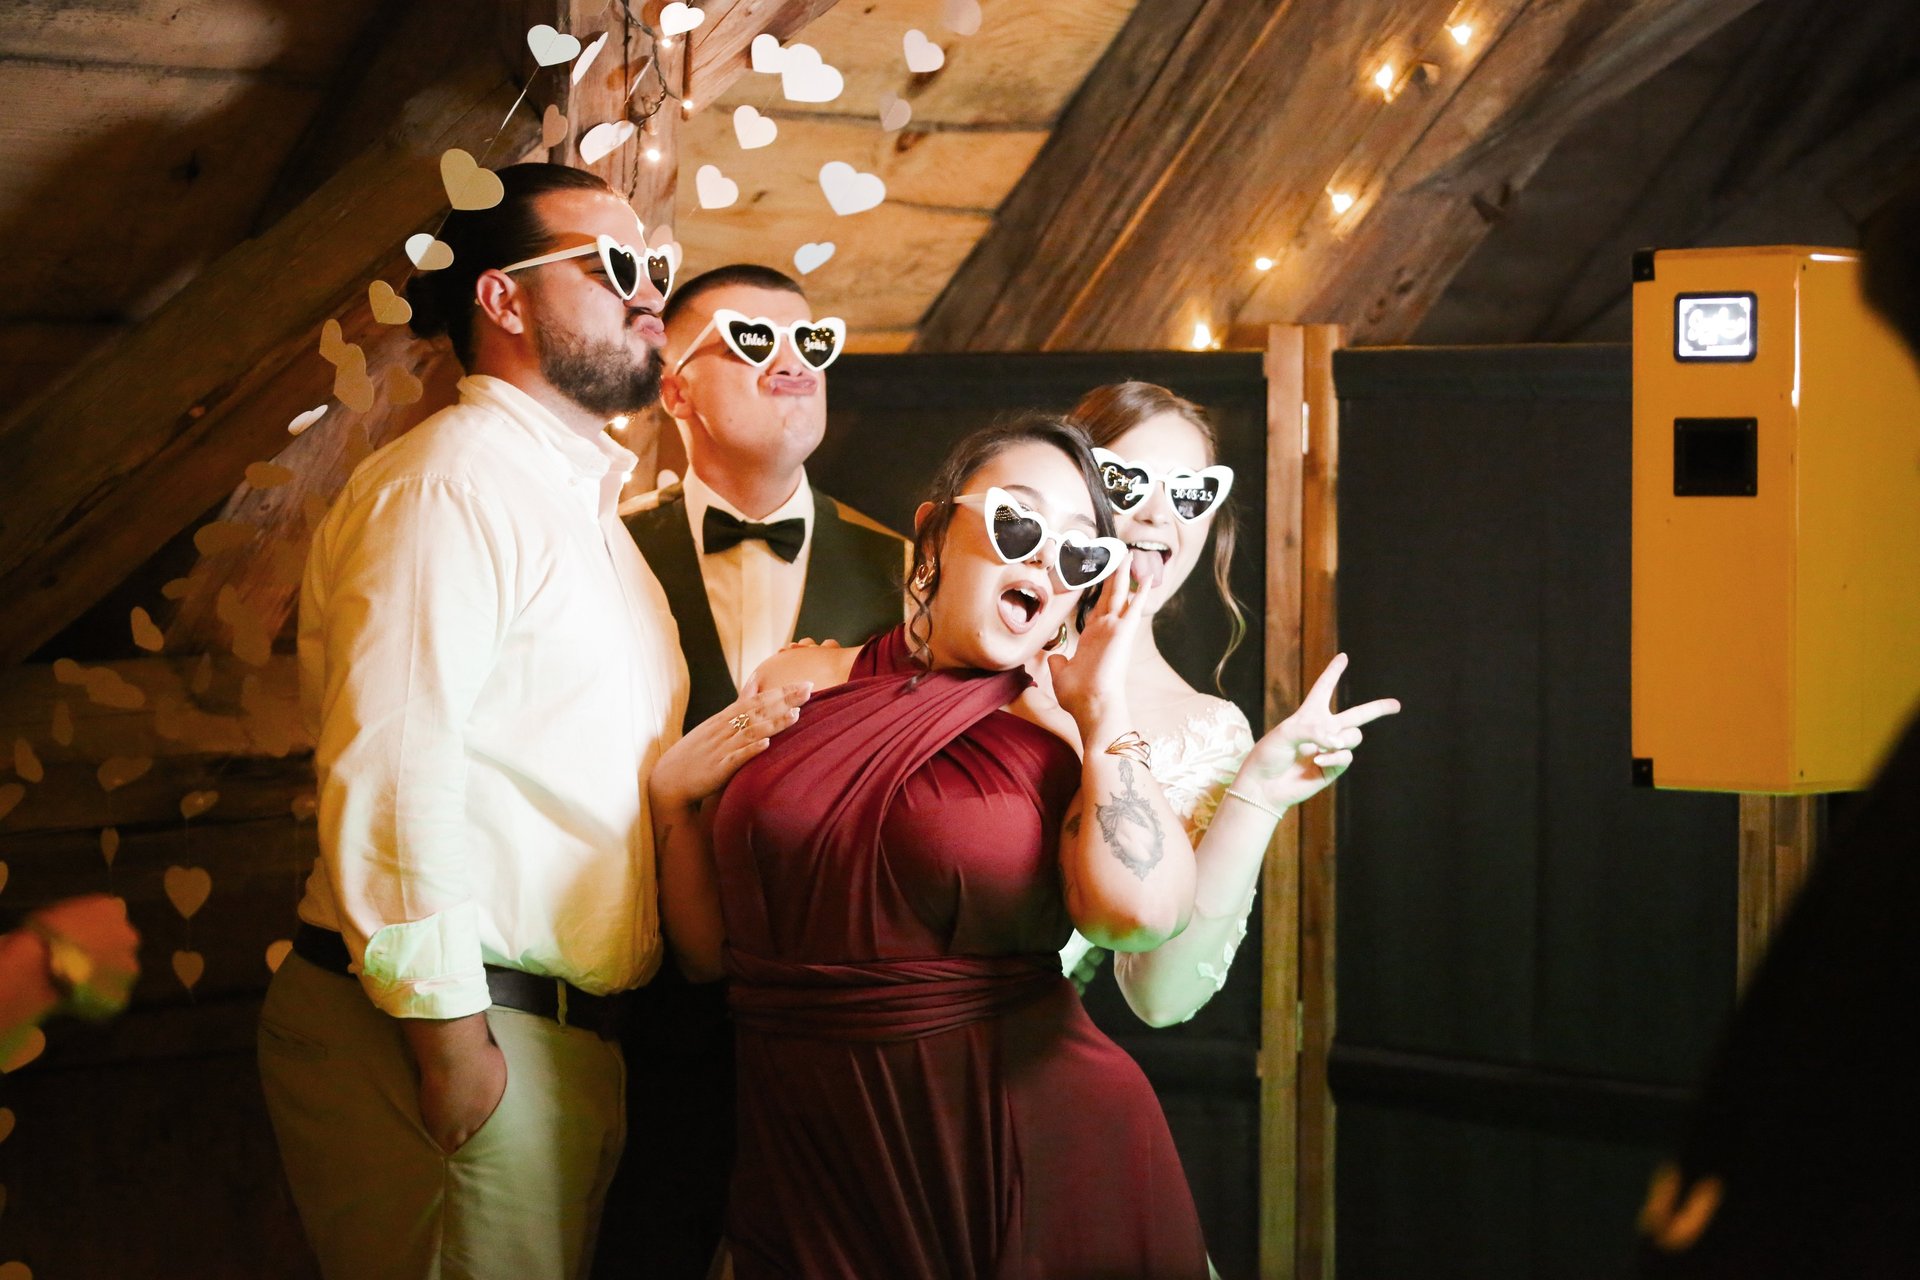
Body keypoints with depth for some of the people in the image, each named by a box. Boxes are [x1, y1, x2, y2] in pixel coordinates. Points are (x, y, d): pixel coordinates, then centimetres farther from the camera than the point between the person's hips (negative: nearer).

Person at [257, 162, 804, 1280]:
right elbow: (390, 767, -19)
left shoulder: (587, 507, 22)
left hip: (572, 1042, 9)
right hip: (464, 1032, -9)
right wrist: (449, 1036, -21)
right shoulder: (452, 478, -10)